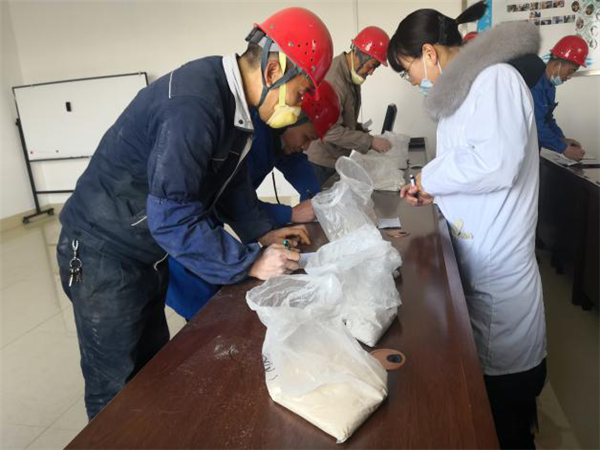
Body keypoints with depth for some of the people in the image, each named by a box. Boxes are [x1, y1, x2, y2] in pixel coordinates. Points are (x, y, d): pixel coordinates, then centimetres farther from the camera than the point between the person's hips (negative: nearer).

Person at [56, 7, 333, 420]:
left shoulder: (232, 99, 0)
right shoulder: (193, 106, -30)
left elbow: (231, 180, 11)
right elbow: (172, 217, -30)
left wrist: (263, 232, 1)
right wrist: (251, 263, -22)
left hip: (147, 254, 9)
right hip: (103, 257, -9)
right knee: (117, 391, 7)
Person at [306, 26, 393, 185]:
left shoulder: (352, 73, 5)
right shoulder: (333, 80, -25)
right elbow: (331, 131, -27)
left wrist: (360, 130, 1)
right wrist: (370, 141, -23)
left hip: (337, 158, 9)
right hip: (320, 163, -9)